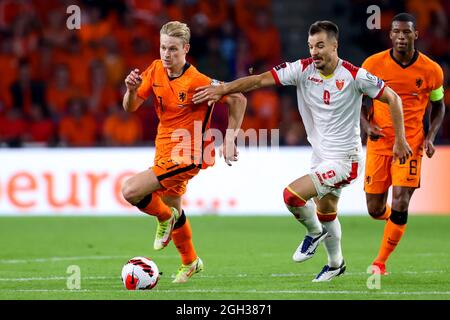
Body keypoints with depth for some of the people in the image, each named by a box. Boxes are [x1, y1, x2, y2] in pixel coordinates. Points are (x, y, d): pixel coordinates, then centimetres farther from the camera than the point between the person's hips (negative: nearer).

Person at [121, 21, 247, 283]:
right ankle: (190, 262, 45)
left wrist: (230, 138, -19)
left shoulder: (197, 81, -22)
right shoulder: (156, 70, -3)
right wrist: (131, 89, -20)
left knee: (131, 191, -20)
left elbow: (238, 99, -16)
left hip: (186, 156, -8)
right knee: (172, 206, 23)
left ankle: (165, 217, 10)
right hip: (165, 149, 8)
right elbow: (131, 108, 2)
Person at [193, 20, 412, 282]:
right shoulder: (303, 69, -7)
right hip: (321, 156, 6)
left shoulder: (354, 76, -17)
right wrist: (221, 89, -19)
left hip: (344, 159, -6)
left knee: (292, 195, -21)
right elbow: (260, 80, -10)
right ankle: (336, 264, 46)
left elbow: (392, 98, -6)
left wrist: (400, 140, -7)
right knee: (326, 212, 23)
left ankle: (315, 233, 8)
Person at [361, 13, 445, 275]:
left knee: (400, 203, -15)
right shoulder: (373, 64, -6)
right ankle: (396, 222, 40)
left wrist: (431, 137, -4)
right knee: (375, 209, 3)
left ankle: (381, 261, 1)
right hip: (379, 143, 1)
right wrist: (367, 125, -11)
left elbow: (438, 106, 11)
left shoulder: (431, 70, -5)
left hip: (411, 144, -1)